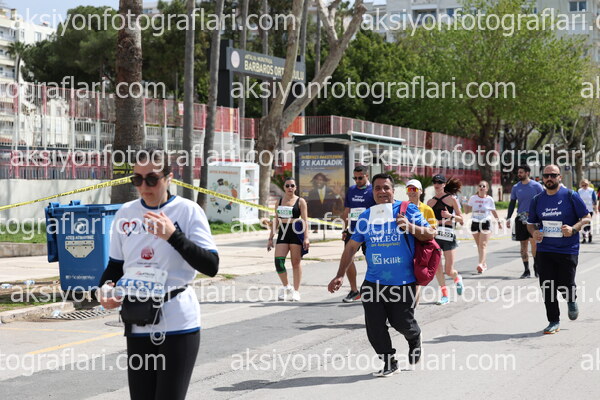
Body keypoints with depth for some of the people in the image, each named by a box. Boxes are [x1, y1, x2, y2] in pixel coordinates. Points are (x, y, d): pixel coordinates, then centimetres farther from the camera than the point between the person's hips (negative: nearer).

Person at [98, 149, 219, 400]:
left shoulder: (188, 211, -6)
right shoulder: (125, 213, 7)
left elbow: (212, 267, -13)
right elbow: (116, 265, 18)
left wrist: (173, 236, -22)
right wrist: (107, 287, -3)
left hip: (178, 324, -4)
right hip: (138, 325, 5)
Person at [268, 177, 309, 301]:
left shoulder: (300, 201, 2)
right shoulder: (279, 201, 14)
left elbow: (304, 220, -3)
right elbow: (276, 221, 16)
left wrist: (306, 237, -12)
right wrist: (271, 238, 13)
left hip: (296, 233, -3)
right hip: (283, 233, 3)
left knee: (296, 263, 0)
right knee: (278, 260, -10)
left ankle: (296, 291, 9)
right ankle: (286, 286, 10)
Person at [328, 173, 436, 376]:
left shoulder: (407, 210, -3)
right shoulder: (366, 216, 7)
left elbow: (430, 234, -3)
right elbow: (352, 246, 12)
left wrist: (411, 227, -22)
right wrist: (340, 275, 8)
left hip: (403, 282, -3)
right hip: (373, 283, 3)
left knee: (402, 322, 2)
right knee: (374, 326, -1)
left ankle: (414, 339, 37)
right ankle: (389, 362, 16)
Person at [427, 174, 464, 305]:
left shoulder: (451, 199, 3)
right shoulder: (430, 202, 12)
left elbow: (461, 218, 3)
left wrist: (450, 216, -14)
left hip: (448, 235, -3)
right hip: (434, 235, 3)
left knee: (449, 271, -2)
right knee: (436, 267, -7)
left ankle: (457, 278, 33)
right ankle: (444, 294, 4)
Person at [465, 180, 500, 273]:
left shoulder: (489, 199, 1)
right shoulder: (473, 198, 4)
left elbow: (493, 211, 11)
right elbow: (468, 210, 6)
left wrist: (498, 221, 15)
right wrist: (465, 203, -11)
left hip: (485, 223, -3)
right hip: (475, 223, 3)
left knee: (483, 244, -13)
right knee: (479, 245, 9)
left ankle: (481, 264, -23)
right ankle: (484, 264, 21)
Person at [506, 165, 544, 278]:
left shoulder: (536, 186, 0)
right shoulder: (516, 187, 9)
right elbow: (512, 204, 13)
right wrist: (508, 218, 3)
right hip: (521, 218, 4)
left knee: (533, 241, -16)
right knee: (523, 244, 5)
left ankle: (536, 266, 2)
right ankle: (526, 270, 12)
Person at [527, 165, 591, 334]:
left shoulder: (571, 196, -4)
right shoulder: (537, 200, 7)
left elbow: (586, 218, -1)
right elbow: (531, 223, 17)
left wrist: (573, 228, -19)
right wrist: (534, 232, -6)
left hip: (568, 250, -3)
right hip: (544, 250, 3)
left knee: (565, 285, -1)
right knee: (547, 288, -1)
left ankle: (572, 301, 35)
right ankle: (554, 321, 11)